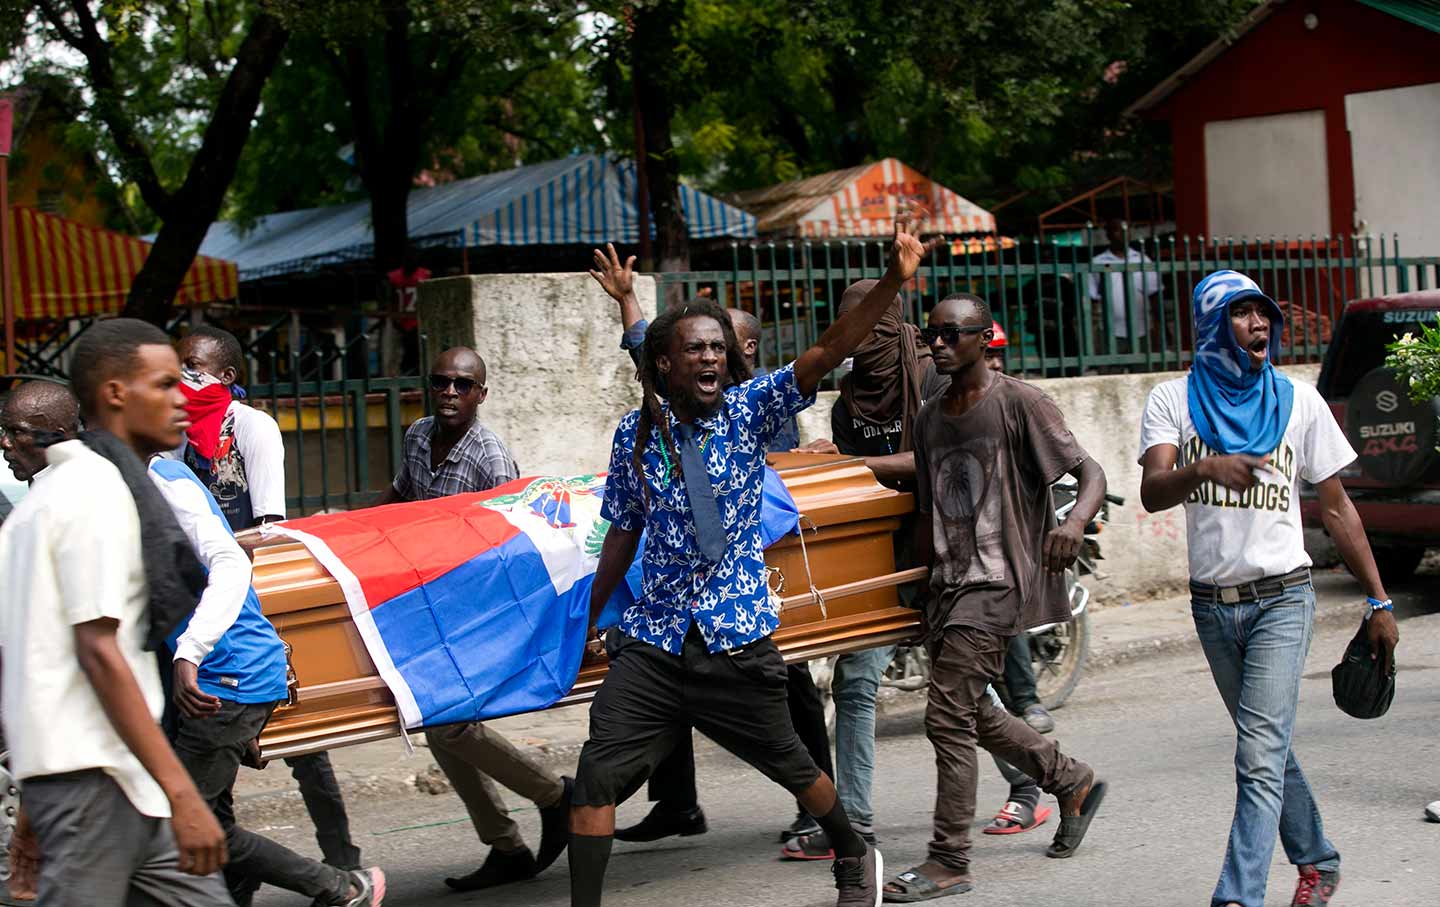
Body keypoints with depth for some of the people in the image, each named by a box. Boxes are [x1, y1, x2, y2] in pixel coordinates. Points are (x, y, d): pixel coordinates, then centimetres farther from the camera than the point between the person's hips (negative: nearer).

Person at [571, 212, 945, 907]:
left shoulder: (748, 408, -5)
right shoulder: (636, 432, 0)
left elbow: (826, 352, -17)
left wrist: (892, 282, -29)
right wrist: (587, 620, 18)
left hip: (737, 638, -1)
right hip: (653, 640, 1)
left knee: (791, 766, 16)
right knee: (597, 778, -10)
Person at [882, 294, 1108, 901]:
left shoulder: (1019, 403, -8)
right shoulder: (930, 418, 13)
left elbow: (1091, 473, -11)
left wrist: (1074, 522, -31)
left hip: (997, 583, -8)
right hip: (948, 582, 8)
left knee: (949, 718, -11)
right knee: (974, 715, 14)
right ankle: (1073, 782, 35)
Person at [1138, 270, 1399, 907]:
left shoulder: (1297, 401, 2)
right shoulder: (1173, 401, 1)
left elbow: (1336, 508, 7)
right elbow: (1152, 494, -14)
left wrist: (1378, 601, 5)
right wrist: (1207, 468, -35)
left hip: (1282, 598, -2)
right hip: (1212, 604, 2)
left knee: (1261, 754, -15)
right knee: (1269, 749, 15)